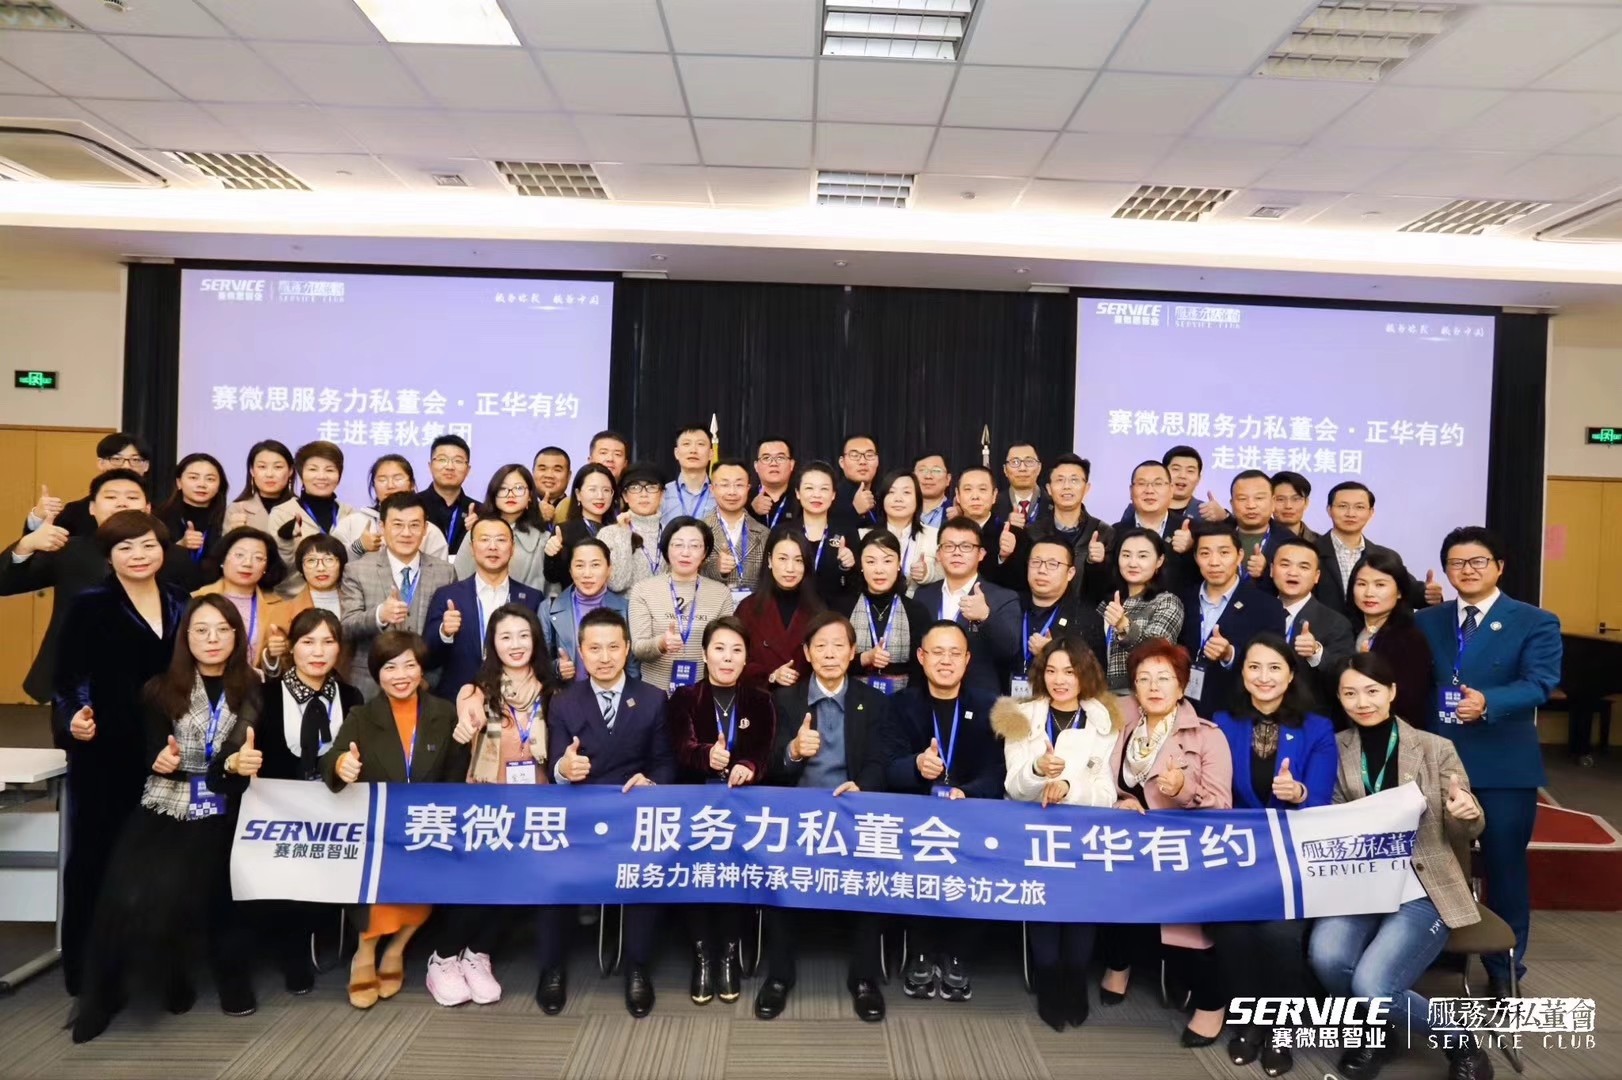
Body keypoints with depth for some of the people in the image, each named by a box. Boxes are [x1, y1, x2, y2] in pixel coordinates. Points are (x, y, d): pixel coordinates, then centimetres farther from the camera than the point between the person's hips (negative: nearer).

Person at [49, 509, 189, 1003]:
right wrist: (72, 720, -25)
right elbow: (66, 678, -8)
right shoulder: (89, 606, -5)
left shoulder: (181, 604, 8)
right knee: (95, 855, 4)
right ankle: (84, 967, 17)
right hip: (104, 752, -4)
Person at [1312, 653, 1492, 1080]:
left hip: (1422, 889, -2)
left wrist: (1468, 814, -19)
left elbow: (1460, 837, 5)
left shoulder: (1436, 749, 0)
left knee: (1371, 984, -24)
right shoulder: (1335, 749, 5)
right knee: (1326, 956, -27)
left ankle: (1461, 1044, 8)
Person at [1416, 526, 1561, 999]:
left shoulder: (1535, 623, -3)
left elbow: (1540, 684, -17)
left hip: (1503, 767, -3)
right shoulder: (1426, 622, 9)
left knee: (1504, 866, 8)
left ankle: (1504, 969, 24)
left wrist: (1487, 702, -35)